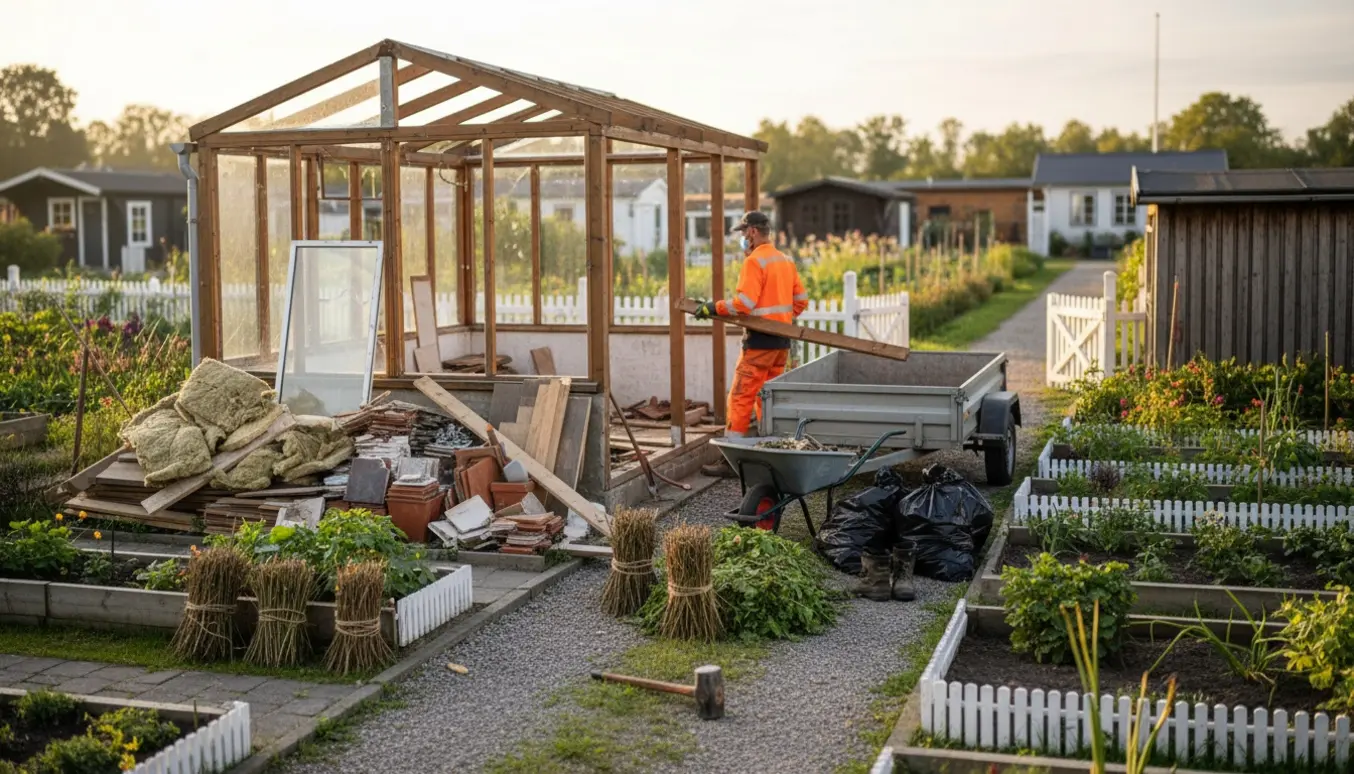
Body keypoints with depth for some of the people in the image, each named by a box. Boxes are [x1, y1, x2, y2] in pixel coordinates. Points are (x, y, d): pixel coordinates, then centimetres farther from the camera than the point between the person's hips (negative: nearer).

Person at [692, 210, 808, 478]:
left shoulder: (754, 261, -13)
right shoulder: (786, 260, 14)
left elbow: (744, 302, -22)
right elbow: (801, 300, 17)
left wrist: (713, 308, -13)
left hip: (759, 339, -9)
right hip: (782, 341, 9)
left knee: (741, 398, -6)